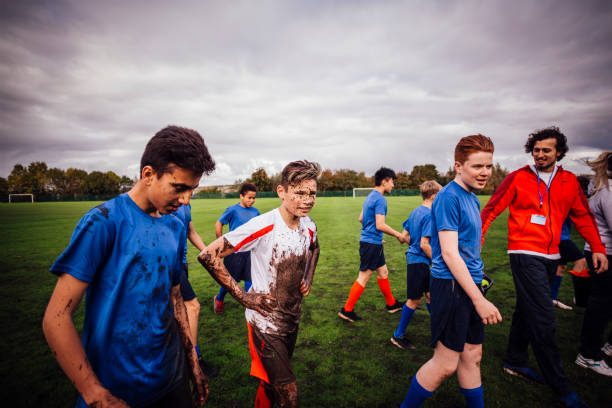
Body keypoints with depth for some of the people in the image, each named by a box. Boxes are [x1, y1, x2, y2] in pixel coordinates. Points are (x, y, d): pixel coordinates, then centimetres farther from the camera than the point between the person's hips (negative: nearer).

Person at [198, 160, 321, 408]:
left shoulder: (309, 226, -5)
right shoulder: (263, 226, -26)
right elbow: (208, 256, -25)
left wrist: (308, 279, 5)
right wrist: (243, 296, -23)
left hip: (292, 320, 6)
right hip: (265, 322, -6)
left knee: (273, 382, 26)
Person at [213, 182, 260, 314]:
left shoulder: (255, 212, 4)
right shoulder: (233, 210, -9)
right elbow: (218, 224, -2)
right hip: (234, 251, -4)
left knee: (250, 278, 7)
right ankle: (219, 299, 35)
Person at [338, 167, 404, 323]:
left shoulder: (370, 196, 13)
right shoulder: (380, 199, -17)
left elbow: (361, 218, 20)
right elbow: (380, 225, -23)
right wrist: (398, 235, -12)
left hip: (368, 240, 10)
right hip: (372, 243, -10)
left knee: (383, 272, 20)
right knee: (364, 277, -2)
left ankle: (392, 304, 35)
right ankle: (347, 310, 7)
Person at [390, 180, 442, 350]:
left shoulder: (415, 211, 8)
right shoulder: (430, 215, -18)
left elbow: (404, 236, 11)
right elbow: (424, 244, -22)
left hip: (414, 257, 9)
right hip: (419, 261, -9)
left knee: (429, 294, 20)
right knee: (415, 299, 2)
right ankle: (398, 336, 13)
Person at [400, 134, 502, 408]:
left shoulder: (472, 198, 13)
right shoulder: (448, 197, -15)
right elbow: (449, 253, -20)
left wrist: (478, 288, 17)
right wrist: (479, 300, -19)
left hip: (469, 284, 9)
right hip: (451, 286, -9)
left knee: (472, 356, 18)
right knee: (446, 364, 1)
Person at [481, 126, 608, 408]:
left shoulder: (569, 181, 9)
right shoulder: (517, 178, -5)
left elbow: (582, 216, 14)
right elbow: (491, 210, -6)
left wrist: (597, 248, 6)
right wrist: (477, 239, -14)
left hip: (550, 256, 6)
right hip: (525, 254, -6)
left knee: (527, 311, 16)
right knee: (543, 317, -5)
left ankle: (515, 362, 33)